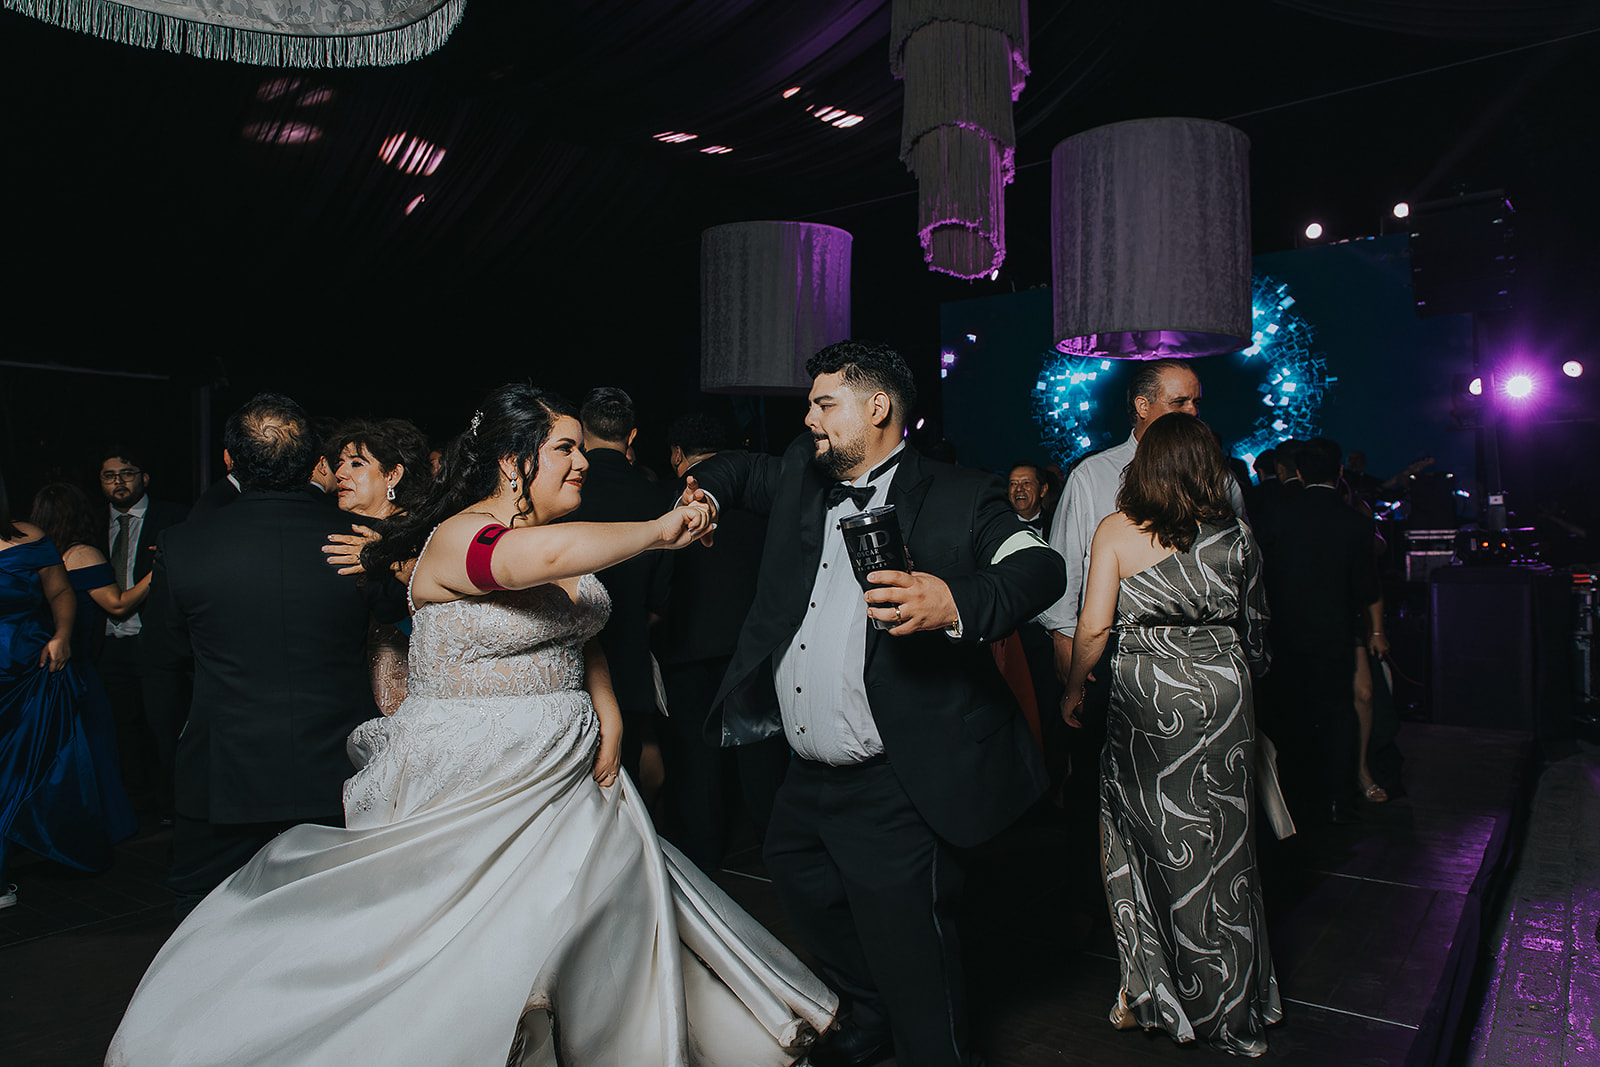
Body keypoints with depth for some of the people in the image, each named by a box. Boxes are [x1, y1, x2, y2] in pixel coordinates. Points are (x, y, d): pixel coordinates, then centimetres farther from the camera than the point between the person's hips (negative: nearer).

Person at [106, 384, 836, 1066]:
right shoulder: (457, 539, -19)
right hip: (471, 781, -8)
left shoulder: (558, 534, 6)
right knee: (454, 947, 3)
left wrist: (608, 719, 0)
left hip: (566, 774, 8)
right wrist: (657, 531, -33)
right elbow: (546, 555, -40)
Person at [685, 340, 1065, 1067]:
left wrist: (957, 603, -40)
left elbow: (1040, 566, -22)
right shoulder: (801, 476, 10)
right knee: (798, 883, 29)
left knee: (910, 966, -1)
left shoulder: (957, 498, -10)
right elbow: (742, 469, 29)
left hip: (894, 792, -8)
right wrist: (708, 492, 7)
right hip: (806, 780, 8)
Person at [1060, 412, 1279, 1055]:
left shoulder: (1116, 530, -6)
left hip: (1142, 694, -2)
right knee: (1217, 845, 13)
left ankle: (1148, 992, 21)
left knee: (1142, 841, 12)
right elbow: (1254, 624, 11)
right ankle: (1228, 1006, 27)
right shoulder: (1233, 533, 2)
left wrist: (1073, 688, 6)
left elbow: (1093, 625, -9)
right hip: (1221, 693, 2)